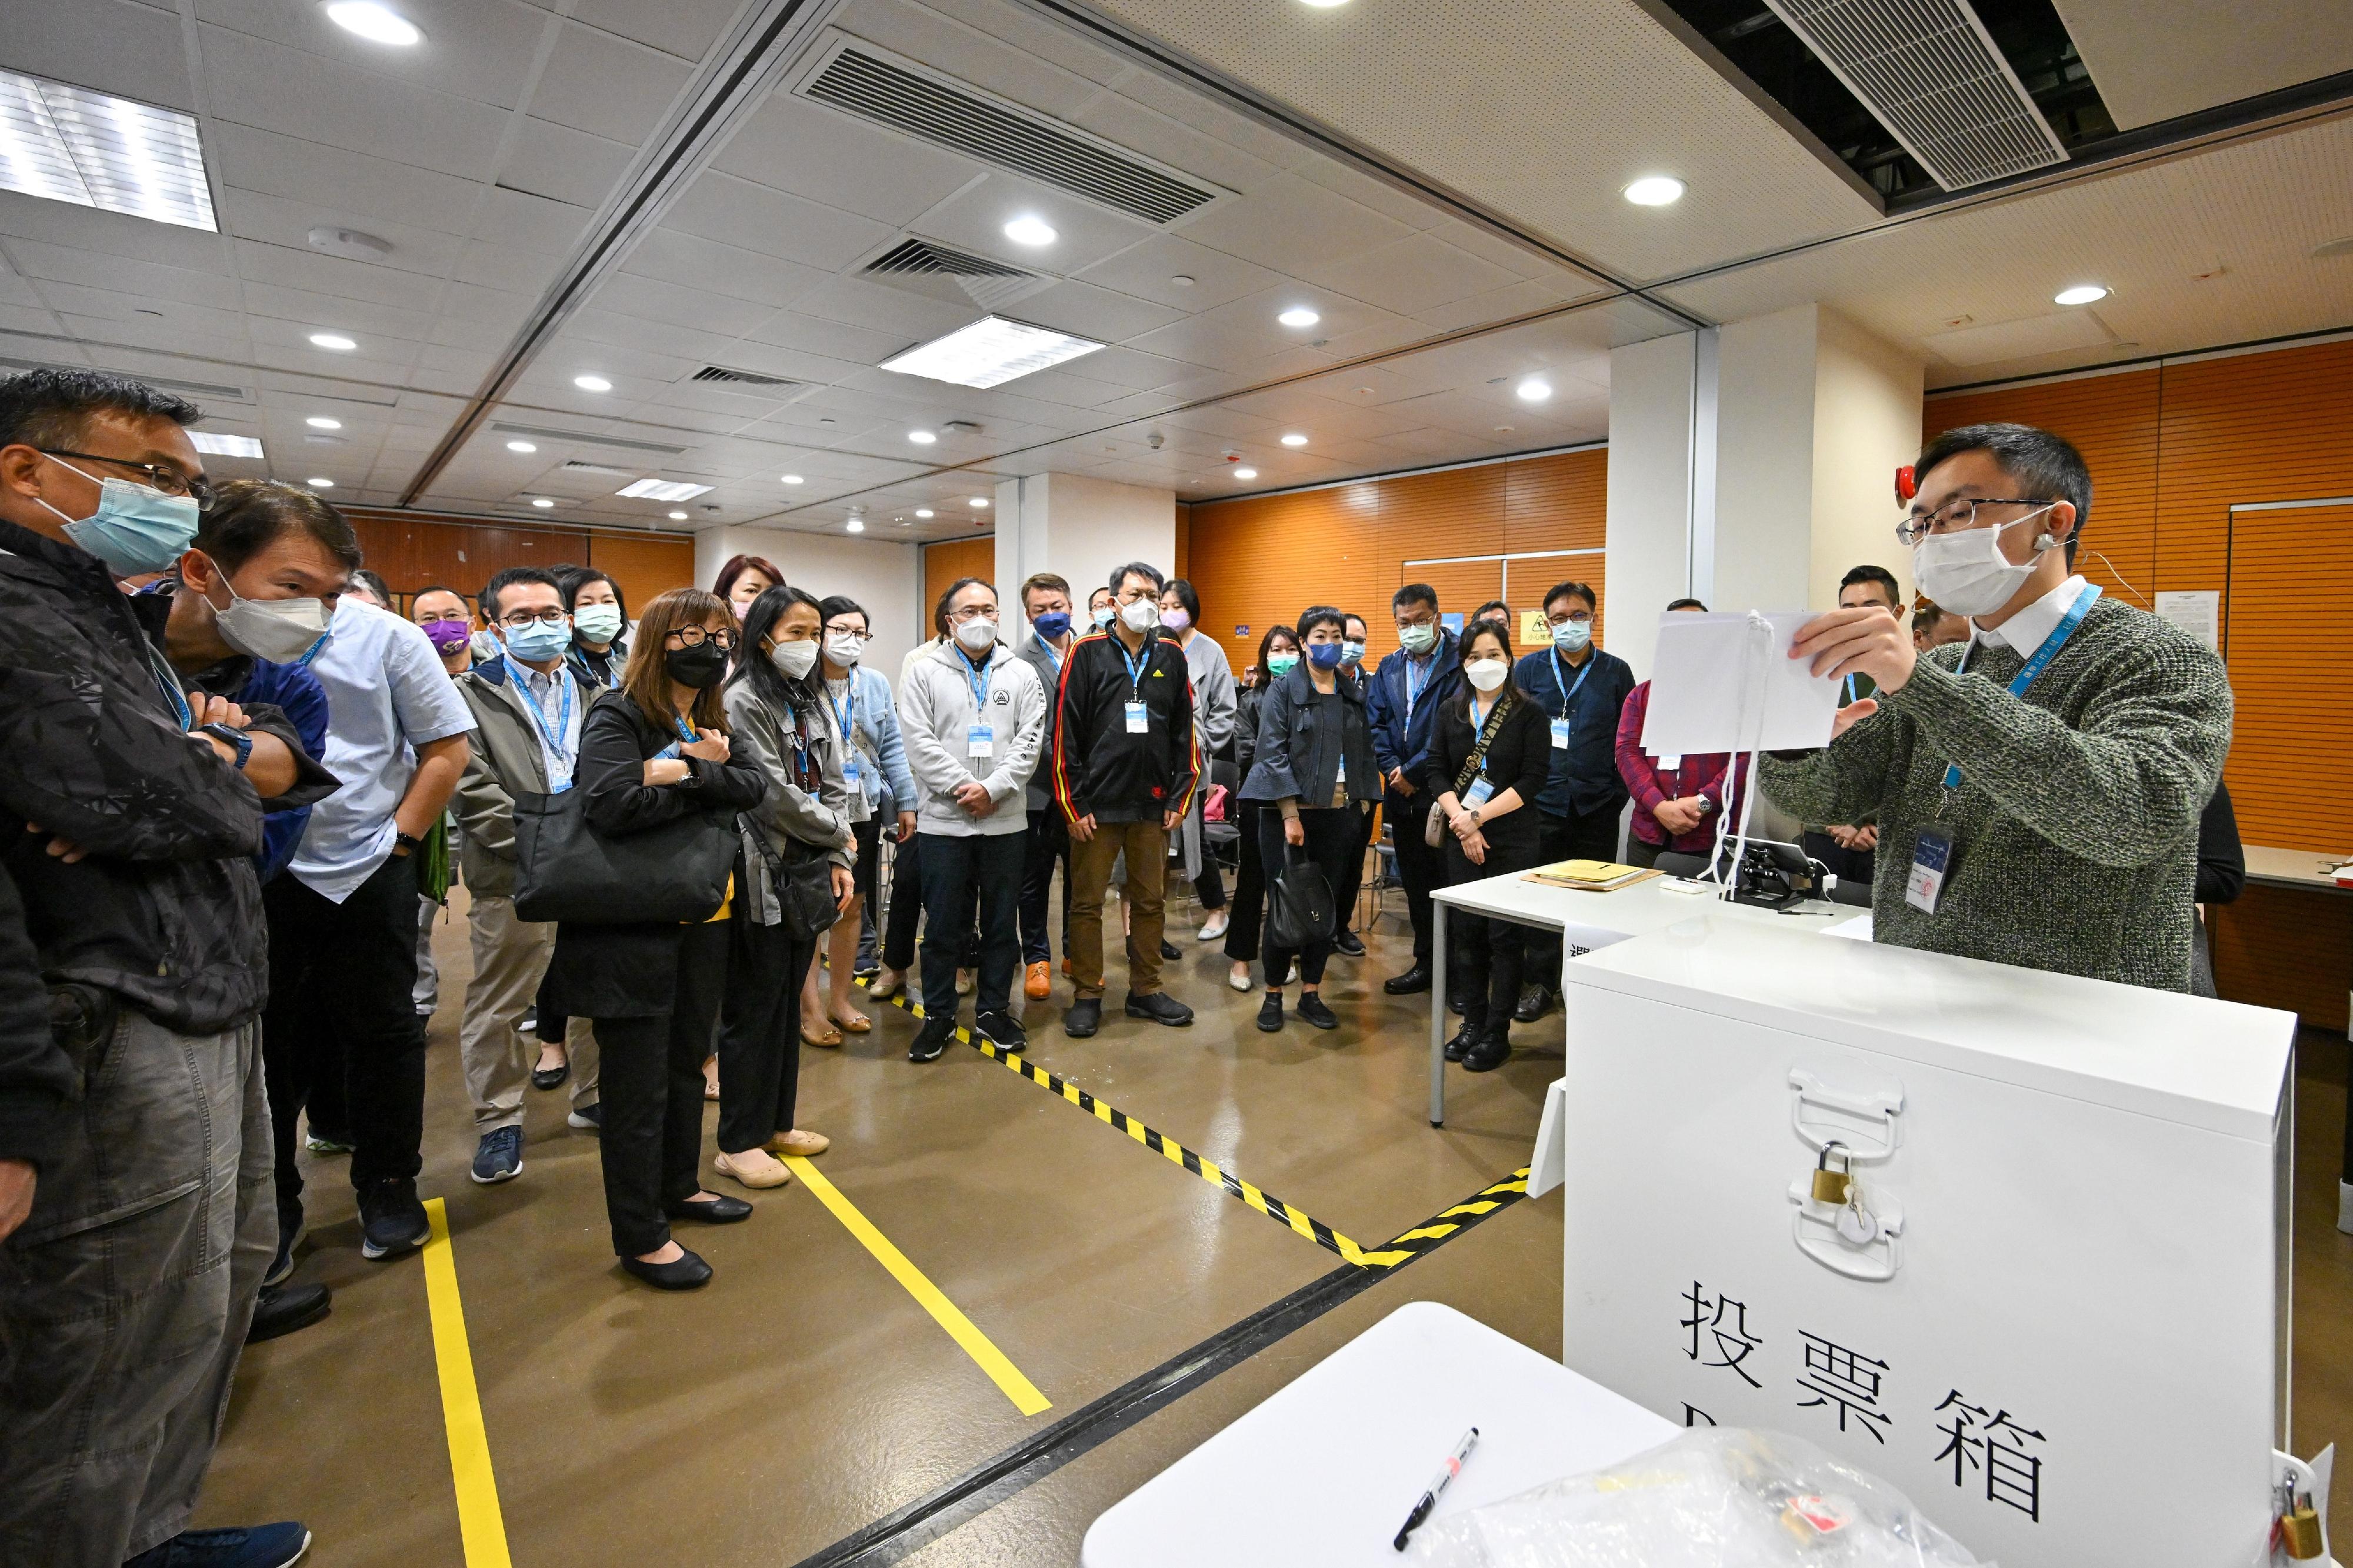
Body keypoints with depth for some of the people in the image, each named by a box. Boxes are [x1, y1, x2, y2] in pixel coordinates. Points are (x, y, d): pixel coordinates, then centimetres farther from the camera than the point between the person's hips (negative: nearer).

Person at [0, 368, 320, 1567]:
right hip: (117, 1053, -10)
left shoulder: (121, 619, 19)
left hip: (207, 1017, 10)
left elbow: (288, 751, 14)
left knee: (216, 1293, 20)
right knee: (106, 1368, 3)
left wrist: (186, 767, -5)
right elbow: (140, 797, -25)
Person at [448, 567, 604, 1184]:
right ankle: (499, 1120, 23)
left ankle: (594, 1097, 30)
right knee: (500, 1005, 7)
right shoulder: (473, 694, 1)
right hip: (513, 878, -3)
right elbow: (473, 789, -9)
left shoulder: (594, 694, 13)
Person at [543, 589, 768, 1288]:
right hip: (632, 932, -8)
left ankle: (678, 1187, 39)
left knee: (687, 1065, 21)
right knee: (639, 1086, 3)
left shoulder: (712, 722, 12)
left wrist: (690, 772, -21)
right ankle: (640, 1236, 18)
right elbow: (614, 805, -27)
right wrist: (710, 783, -14)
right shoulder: (617, 716, -11)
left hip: (704, 923, 8)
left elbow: (755, 786, -4)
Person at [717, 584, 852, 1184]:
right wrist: (840, 835, -6)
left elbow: (833, 784, 9)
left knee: (788, 999, 15)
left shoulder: (810, 702, 12)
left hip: (808, 872, 7)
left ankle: (776, 1122, 29)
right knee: (753, 1007, 2)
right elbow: (774, 794, -17)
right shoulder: (743, 700, -11)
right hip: (762, 875, -7)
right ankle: (738, 1143, 16)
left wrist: (839, 861, 0)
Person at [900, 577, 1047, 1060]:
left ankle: (994, 1008, 26)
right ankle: (938, 1016, 21)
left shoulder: (1022, 674, 6)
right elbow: (919, 741, -5)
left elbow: (1030, 741, -2)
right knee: (943, 923, 6)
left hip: (1006, 820, 2)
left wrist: (992, 788, -14)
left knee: (1002, 920, 11)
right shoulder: (925, 672, 3)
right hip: (943, 820, -1)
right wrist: (963, 788, -13)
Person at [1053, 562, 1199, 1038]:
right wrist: (1074, 805, -9)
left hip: (1153, 804, 3)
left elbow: (1184, 733, 10)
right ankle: (1088, 995, 18)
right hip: (1096, 803, -3)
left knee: (1149, 901, 12)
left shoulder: (1172, 657, 8)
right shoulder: (1088, 654, -2)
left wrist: (1179, 798, 4)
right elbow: (1066, 733, -6)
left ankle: (1146, 990, 25)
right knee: (1087, 903, 4)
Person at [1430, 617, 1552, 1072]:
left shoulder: (1530, 712, -4)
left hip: (1514, 839, -4)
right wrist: (1460, 820, -11)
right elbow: (1436, 772, 3)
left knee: (1506, 935, 2)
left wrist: (1479, 816, -15)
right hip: (1462, 840, 4)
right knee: (1467, 931, 9)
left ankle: (1497, 1034, 13)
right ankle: (1472, 1023, 22)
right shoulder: (1451, 711, 8)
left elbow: (1534, 779, -10)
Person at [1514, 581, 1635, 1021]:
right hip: (1542, 801, 0)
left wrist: (1619, 793, -3)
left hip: (1597, 806, 1)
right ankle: (1540, 981, 15)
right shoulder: (1529, 669, 5)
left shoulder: (1616, 671, 6)